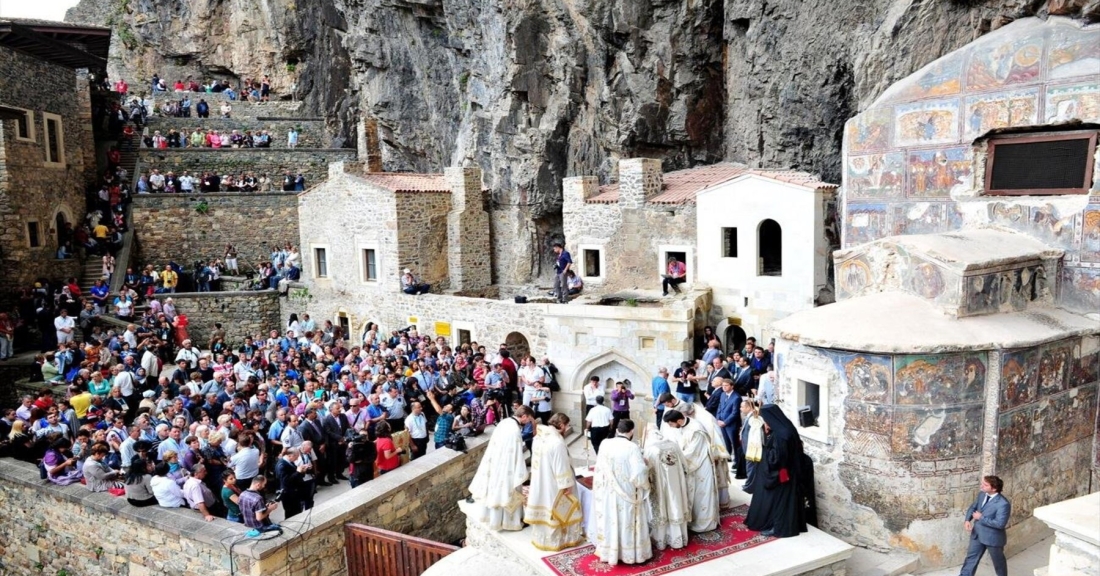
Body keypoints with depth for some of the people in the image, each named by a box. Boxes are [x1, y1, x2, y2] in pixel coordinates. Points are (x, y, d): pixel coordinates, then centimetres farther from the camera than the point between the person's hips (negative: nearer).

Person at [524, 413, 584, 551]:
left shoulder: (539, 436, 0)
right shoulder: (557, 442, -27)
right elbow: (562, 466, -22)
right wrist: (567, 484, -12)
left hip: (539, 481, 8)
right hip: (553, 484, -8)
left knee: (543, 508, 20)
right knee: (556, 511, 9)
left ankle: (541, 537, 33)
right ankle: (556, 539, 22)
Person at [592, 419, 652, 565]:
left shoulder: (605, 444, -6)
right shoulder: (632, 447, -18)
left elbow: (600, 469, 3)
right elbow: (639, 473, -21)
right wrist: (644, 463, -1)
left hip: (607, 492, 4)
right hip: (627, 493, -4)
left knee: (610, 521, 15)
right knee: (626, 522, 10)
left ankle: (609, 552, 27)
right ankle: (629, 552, 22)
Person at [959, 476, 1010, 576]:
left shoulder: (1003, 504, -27)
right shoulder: (981, 494, -3)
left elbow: (1000, 523, -29)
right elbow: (973, 507, 10)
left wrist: (981, 518, -23)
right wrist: (968, 520, -8)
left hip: (993, 537, -6)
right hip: (977, 534, 6)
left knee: (998, 561, 19)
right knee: (971, 558, 15)